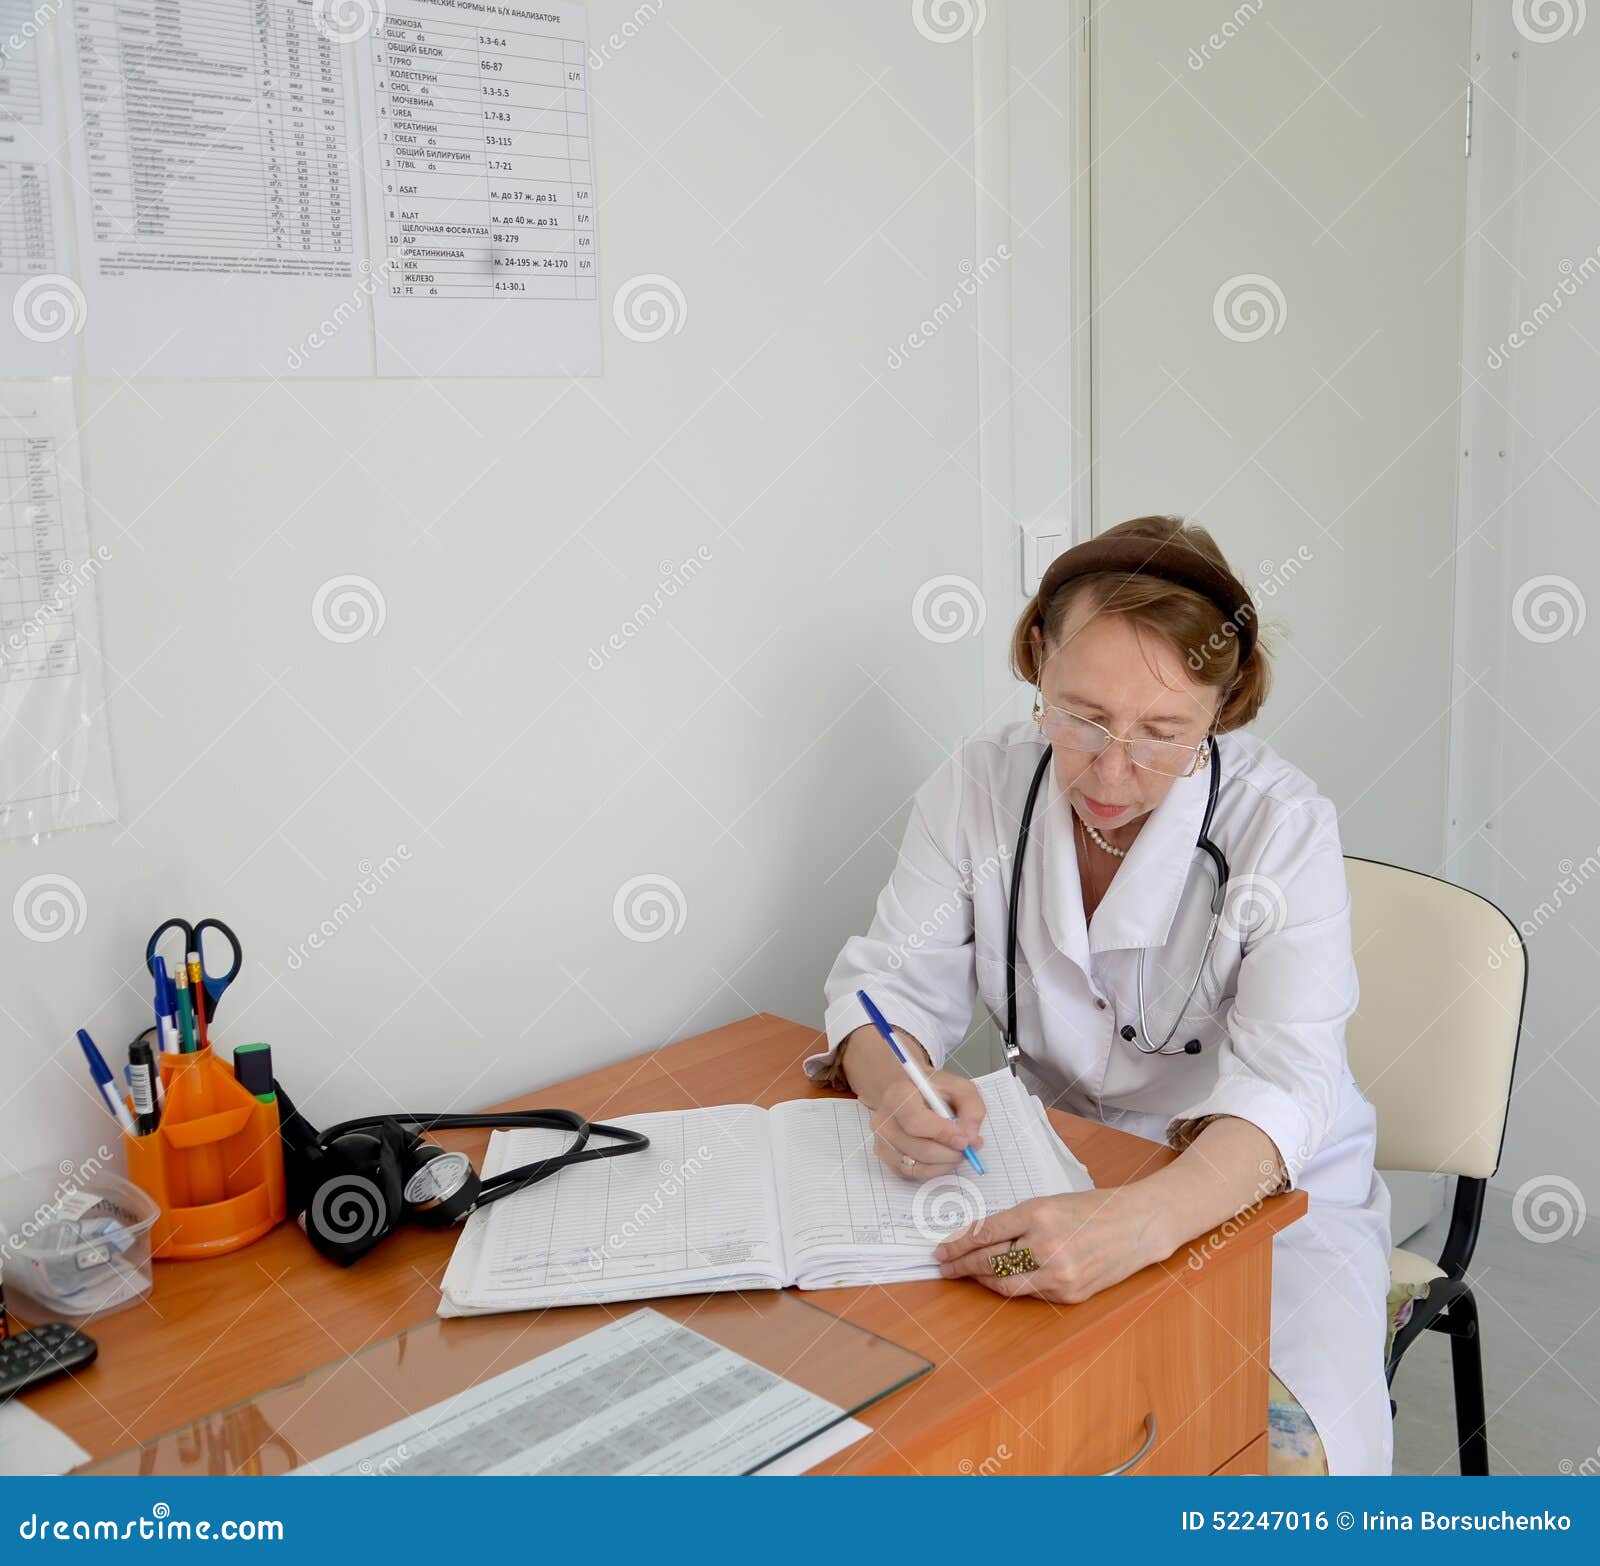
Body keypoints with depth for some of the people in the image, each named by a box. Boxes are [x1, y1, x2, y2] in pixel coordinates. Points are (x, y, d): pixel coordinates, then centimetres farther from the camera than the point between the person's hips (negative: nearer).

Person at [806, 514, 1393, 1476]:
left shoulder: (1282, 824, -18)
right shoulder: (982, 785, -9)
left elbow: (1284, 1084, -29)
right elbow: (895, 978, -4)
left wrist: (1138, 1221, -49)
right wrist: (895, 1086, -30)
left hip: (1270, 1189, -2)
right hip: (1060, 1173, 3)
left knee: (1282, 1457, -27)